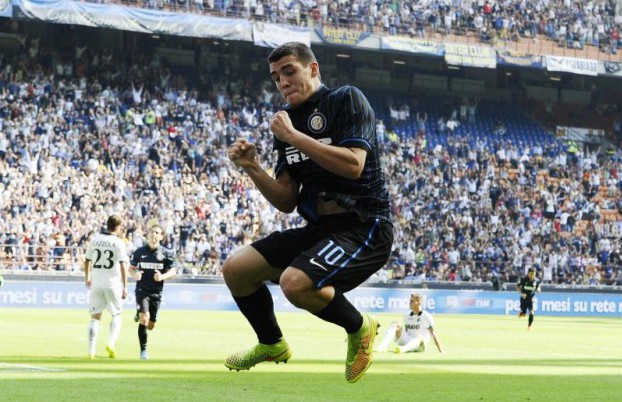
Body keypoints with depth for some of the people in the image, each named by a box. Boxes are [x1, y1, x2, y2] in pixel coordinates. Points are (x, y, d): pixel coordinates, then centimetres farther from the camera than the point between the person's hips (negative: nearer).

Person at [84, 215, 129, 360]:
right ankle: (111, 343, -8)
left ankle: (91, 350, 0)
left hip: (96, 284, 3)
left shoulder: (95, 239, 5)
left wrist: (87, 278, 27)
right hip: (113, 284, -3)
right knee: (116, 315, 12)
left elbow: (87, 260, 12)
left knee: (95, 316, 8)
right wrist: (124, 287, -11)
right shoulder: (119, 243, -8)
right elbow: (123, 266, -14)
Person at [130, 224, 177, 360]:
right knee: (144, 318, -22)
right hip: (142, 289, -2)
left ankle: (139, 317, 44)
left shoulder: (167, 253, 0)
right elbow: (132, 267, 12)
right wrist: (134, 274, -12)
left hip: (156, 292, 2)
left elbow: (173, 271, -4)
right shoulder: (140, 251, 2)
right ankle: (143, 349, -11)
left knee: (151, 326, 8)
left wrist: (162, 276, -25)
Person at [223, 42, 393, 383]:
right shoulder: (287, 123, 14)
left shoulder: (346, 100, -6)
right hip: (318, 229, 8)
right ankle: (271, 344, 26)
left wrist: (293, 136, -17)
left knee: (296, 283, -31)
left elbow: (352, 165, -22)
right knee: (235, 269, 1)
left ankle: (359, 328, -3)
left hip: (363, 226, -8)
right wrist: (252, 168, -3)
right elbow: (287, 202, 13)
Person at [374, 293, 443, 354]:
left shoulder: (426, 316, -7)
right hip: (407, 343, 5)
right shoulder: (407, 316, 11)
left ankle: (403, 349, -71)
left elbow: (433, 334, -11)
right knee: (395, 325, -12)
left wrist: (441, 351, -14)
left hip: (420, 345, -5)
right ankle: (383, 347, -37)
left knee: (420, 338, -40)